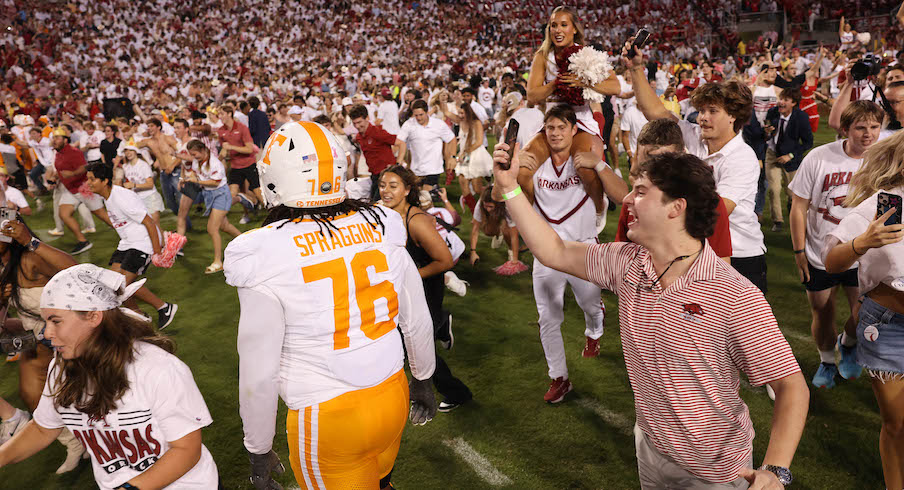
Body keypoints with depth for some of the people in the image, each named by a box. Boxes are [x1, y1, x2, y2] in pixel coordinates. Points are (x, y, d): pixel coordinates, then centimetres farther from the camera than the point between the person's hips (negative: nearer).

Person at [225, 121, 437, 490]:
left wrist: (259, 451, 4)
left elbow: (259, 376, -12)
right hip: (393, 397, 4)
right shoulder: (381, 229, -6)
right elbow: (418, 323, 4)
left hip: (328, 419, -3)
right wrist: (423, 382, 21)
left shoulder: (266, 260, -17)